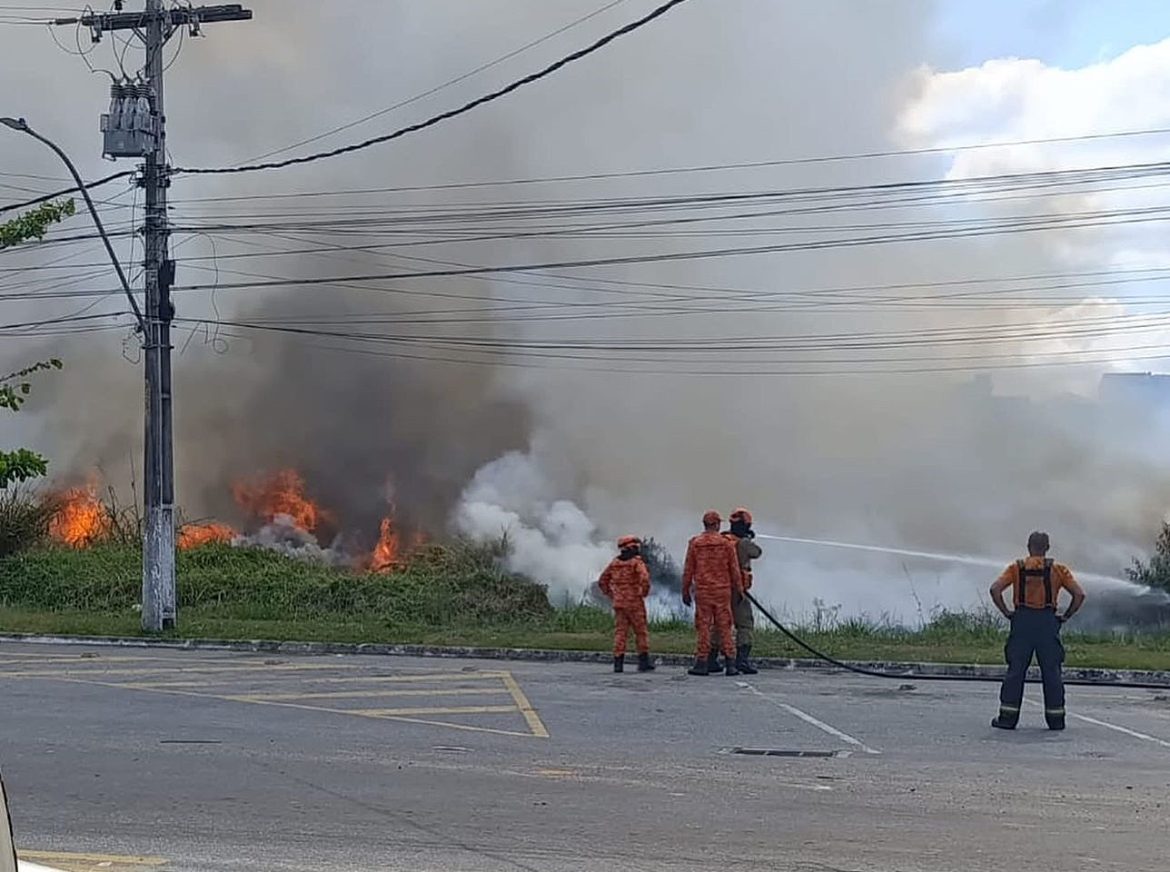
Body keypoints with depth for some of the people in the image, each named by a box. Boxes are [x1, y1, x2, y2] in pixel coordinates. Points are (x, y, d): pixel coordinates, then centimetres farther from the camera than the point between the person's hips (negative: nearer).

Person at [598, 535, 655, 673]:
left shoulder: (615, 562, 8)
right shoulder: (637, 562, -9)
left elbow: (602, 581, 13)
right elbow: (644, 579, -25)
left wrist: (611, 595, 14)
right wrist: (644, 593, -9)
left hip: (619, 604, 4)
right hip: (635, 603, -4)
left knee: (620, 632, 4)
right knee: (641, 632, 6)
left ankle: (618, 663, -3)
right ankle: (644, 662, 6)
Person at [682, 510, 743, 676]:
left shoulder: (694, 544, -1)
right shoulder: (726, 543, -1)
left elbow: (688, 570, 2)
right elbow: (734, 569, 2)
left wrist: (685, 591, 10)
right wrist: (739, 589, 11)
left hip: (702, 590, 0)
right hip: (722, 590, 0)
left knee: (703, 627, 3)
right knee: (725, 627, 5)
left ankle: (702, 663, 1)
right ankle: (730, 664, 3)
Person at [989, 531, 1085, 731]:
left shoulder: (1017, 568, 6)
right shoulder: (1057, 569, 6)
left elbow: (995, 589, -6)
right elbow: (1079, 595, -2)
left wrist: (1007, 612, 2)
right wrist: (1065, 616, 6)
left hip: (1022, 620, 0)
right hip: (1048, 622, 0)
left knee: (1015, 670, 3)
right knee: (1051, 671, 6)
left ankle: (1008, 717, 0)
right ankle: (1056, 719, 7)